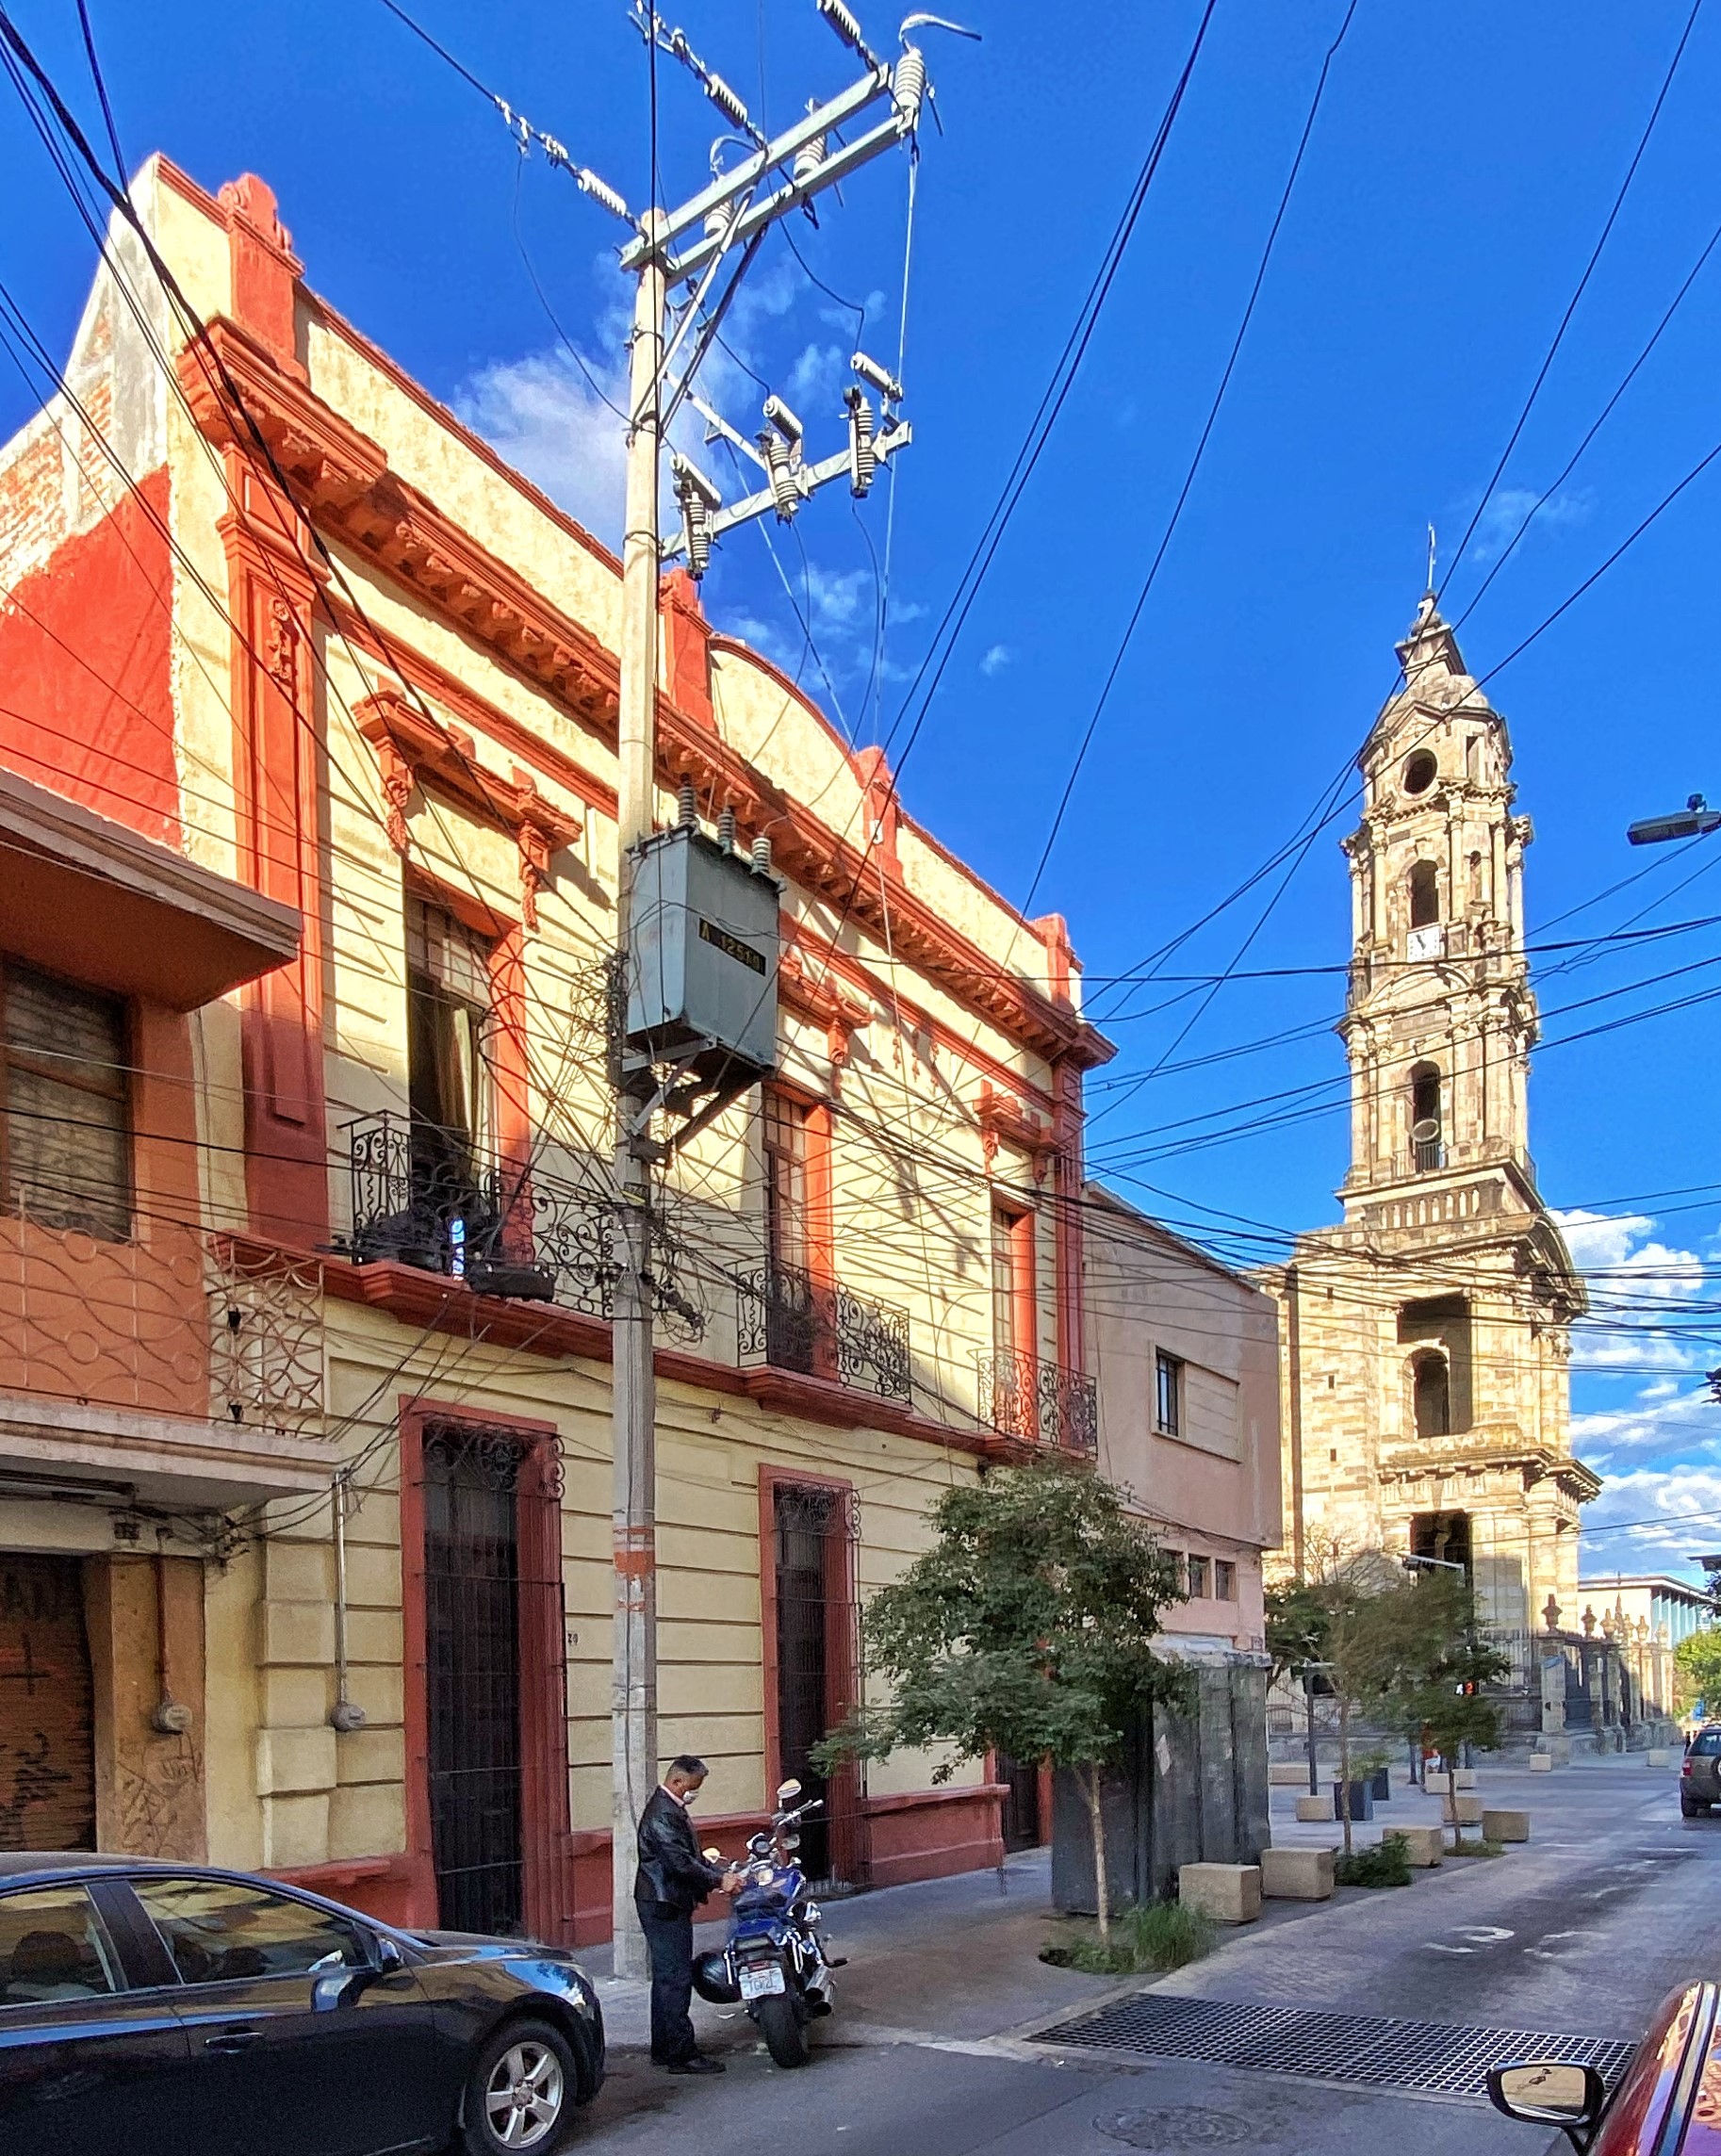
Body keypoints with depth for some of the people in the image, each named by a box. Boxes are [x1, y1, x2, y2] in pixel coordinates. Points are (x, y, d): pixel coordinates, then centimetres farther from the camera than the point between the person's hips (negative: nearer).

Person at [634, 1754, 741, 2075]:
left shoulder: (671, 1808, 15)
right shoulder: (662, 1814, -19)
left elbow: (691, 1856, 19)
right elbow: (680, 1862, -25)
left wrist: (723, 1873, 6)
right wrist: (719, 1880, -19)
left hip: (668, 1903, 11)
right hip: (664, 1904, -11)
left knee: (667, 1976, 16)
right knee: (676, 1978, -9)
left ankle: (663, 2048, 23)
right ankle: (681, 2052, -7)